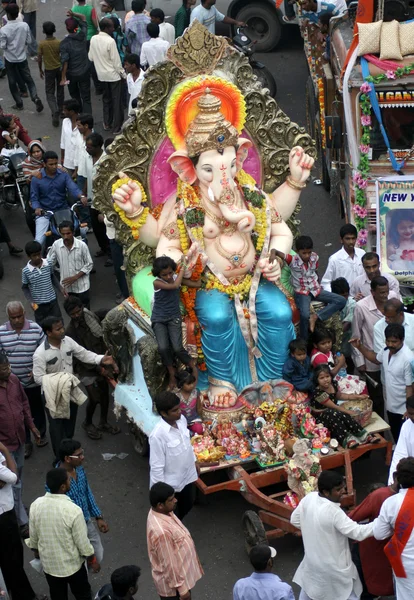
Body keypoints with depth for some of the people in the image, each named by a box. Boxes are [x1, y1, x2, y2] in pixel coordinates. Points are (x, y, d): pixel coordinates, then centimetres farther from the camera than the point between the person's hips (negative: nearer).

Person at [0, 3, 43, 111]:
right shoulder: (24, 25, -12)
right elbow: (29, 41, -3)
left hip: (10, 59, -3)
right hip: (22, 57, 3)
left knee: (12, 82, 14)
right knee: (28, 79, 14)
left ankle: (19, 103, 21)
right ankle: (35, 98, -6)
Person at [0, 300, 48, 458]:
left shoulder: (36, 328, -12)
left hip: (34, 381, -1)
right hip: (13, 382, 1)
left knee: (37, 409, 19)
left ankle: (40, 435, 43)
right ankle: (25, 442, 31)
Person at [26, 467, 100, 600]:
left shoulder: (36, 505, -17)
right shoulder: (73, 510, -31)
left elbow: (33, 536, -2)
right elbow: (82, 541, -19)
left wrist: (36, 550, 19)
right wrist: (92, 560, -1)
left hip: (48, 563, 4)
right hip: (72, 564, -4)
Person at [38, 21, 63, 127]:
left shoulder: (41, 44, -16)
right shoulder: (59, 43, -13)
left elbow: (39, 59, -10)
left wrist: (40, 70, 6)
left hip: (49, 70, -2)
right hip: (59, 68, 2)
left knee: (50, 93, 5)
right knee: (60, 90, 20)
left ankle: (55, 113, -15)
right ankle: (60, 110, 35)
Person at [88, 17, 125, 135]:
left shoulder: (93, 39, -4)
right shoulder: (110, 41, -22)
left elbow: (91, 57, 5)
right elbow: (116, 61, -18)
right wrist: (123, 74, -7)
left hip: (101, 75, 6)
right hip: (113, 75, -6)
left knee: (106, 99, 21)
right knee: (117, 101, 3)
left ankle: (107, 124, 29)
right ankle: (116, 127, 6)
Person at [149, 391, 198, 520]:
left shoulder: (181, 420, -10)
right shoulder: (158, 435, -33)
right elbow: (156, 466, -26)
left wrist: (194, 461, 19)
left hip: (186, 475, 8)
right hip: (170, 484, -7)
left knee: (187, 504, 28)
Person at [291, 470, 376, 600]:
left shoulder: (308, 498, -13)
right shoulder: (333, 511, -34)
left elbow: (295, 520, 3)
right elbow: (357, 533, -32)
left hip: (313, 557, 7)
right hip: (333, 564, -7)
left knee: (308, 584, 30)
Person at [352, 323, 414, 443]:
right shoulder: (386, 350, -7)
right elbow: (376, 359, 18)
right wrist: (360, 347, 7)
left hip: (403, 410, -7)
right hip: (390, 405, 8)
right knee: (395, 434, 26)